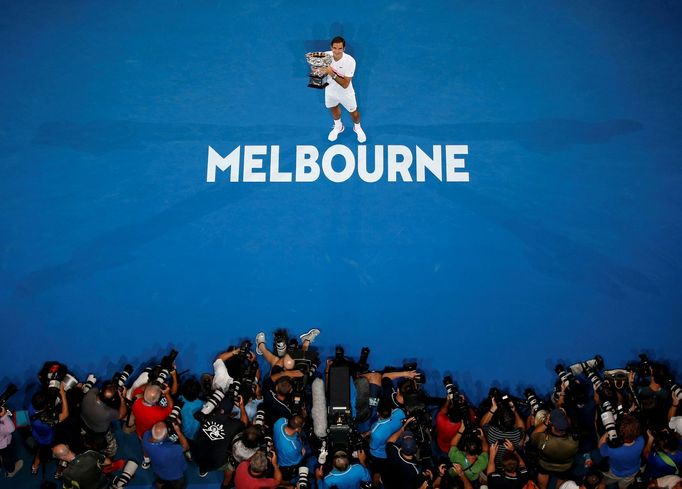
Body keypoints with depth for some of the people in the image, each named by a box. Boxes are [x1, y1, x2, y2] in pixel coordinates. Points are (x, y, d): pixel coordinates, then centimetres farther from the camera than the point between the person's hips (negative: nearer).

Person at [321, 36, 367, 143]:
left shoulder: (350, 61, -34)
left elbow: (345, 84, -34)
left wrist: (332, 74, -46)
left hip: (345, 93, -3)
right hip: (330, 90, 3)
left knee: (353, 112, 17)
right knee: (334, 108, 28)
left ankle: (357, 127, 53)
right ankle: (338, 127, 60)